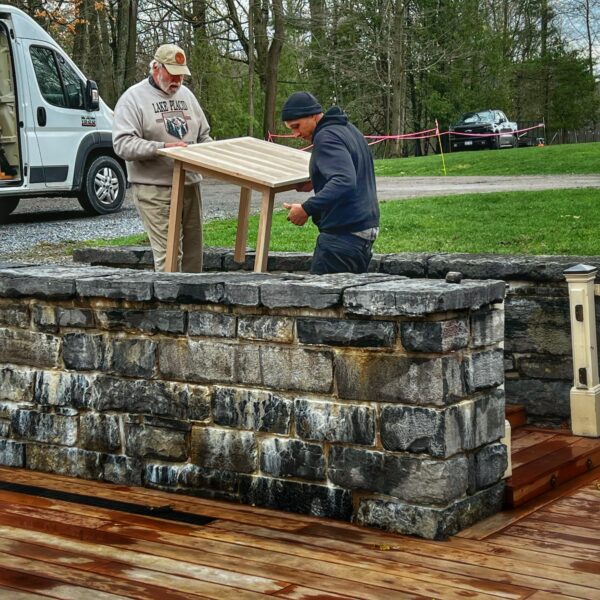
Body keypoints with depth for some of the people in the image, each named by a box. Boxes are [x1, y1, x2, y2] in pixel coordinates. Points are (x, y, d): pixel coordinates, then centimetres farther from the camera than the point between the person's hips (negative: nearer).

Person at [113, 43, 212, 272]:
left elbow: (204, 135, 26)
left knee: (193, 252, 8)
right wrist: (163, 148, -25)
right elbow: (123, 144, -15)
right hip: (155, 190, -7)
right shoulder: (134, 97, -4)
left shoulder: (186, 94, 17)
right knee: (168, 253, -12)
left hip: (190, 185, 7)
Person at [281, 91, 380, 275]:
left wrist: (307, 209, -29)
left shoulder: (326, 137, -15)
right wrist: (317, 184, 26)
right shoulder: (348, 129, 16)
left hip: (343, 234, -10)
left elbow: (344, 182, -29)